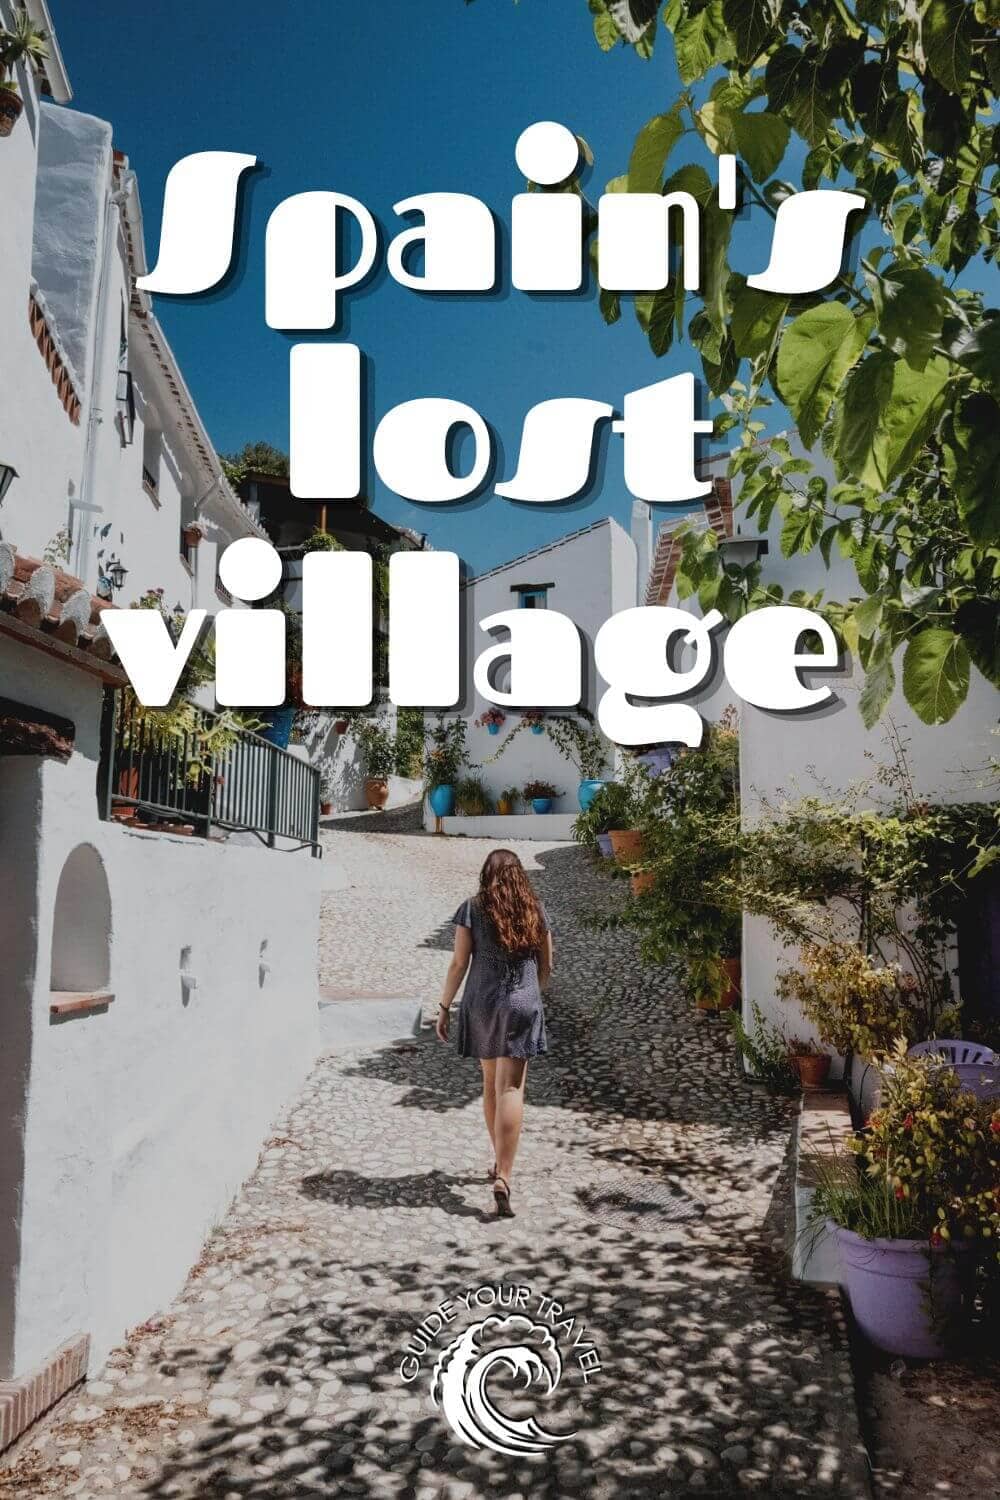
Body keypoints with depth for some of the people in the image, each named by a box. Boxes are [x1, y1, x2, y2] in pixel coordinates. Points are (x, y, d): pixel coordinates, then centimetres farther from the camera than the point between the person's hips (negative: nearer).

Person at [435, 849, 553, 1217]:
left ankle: (500, 1162, 32)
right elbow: (546, 967, 11)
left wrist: (444, 1007, 4)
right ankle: (503, 1176, -14)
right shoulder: (535, 910, 3)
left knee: (490, 1084, 18)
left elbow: (459, 963, -5)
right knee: (511, 1089, -4)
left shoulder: (472, 909, -2)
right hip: (523, 1006, 0)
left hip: (481, 1005, 1)